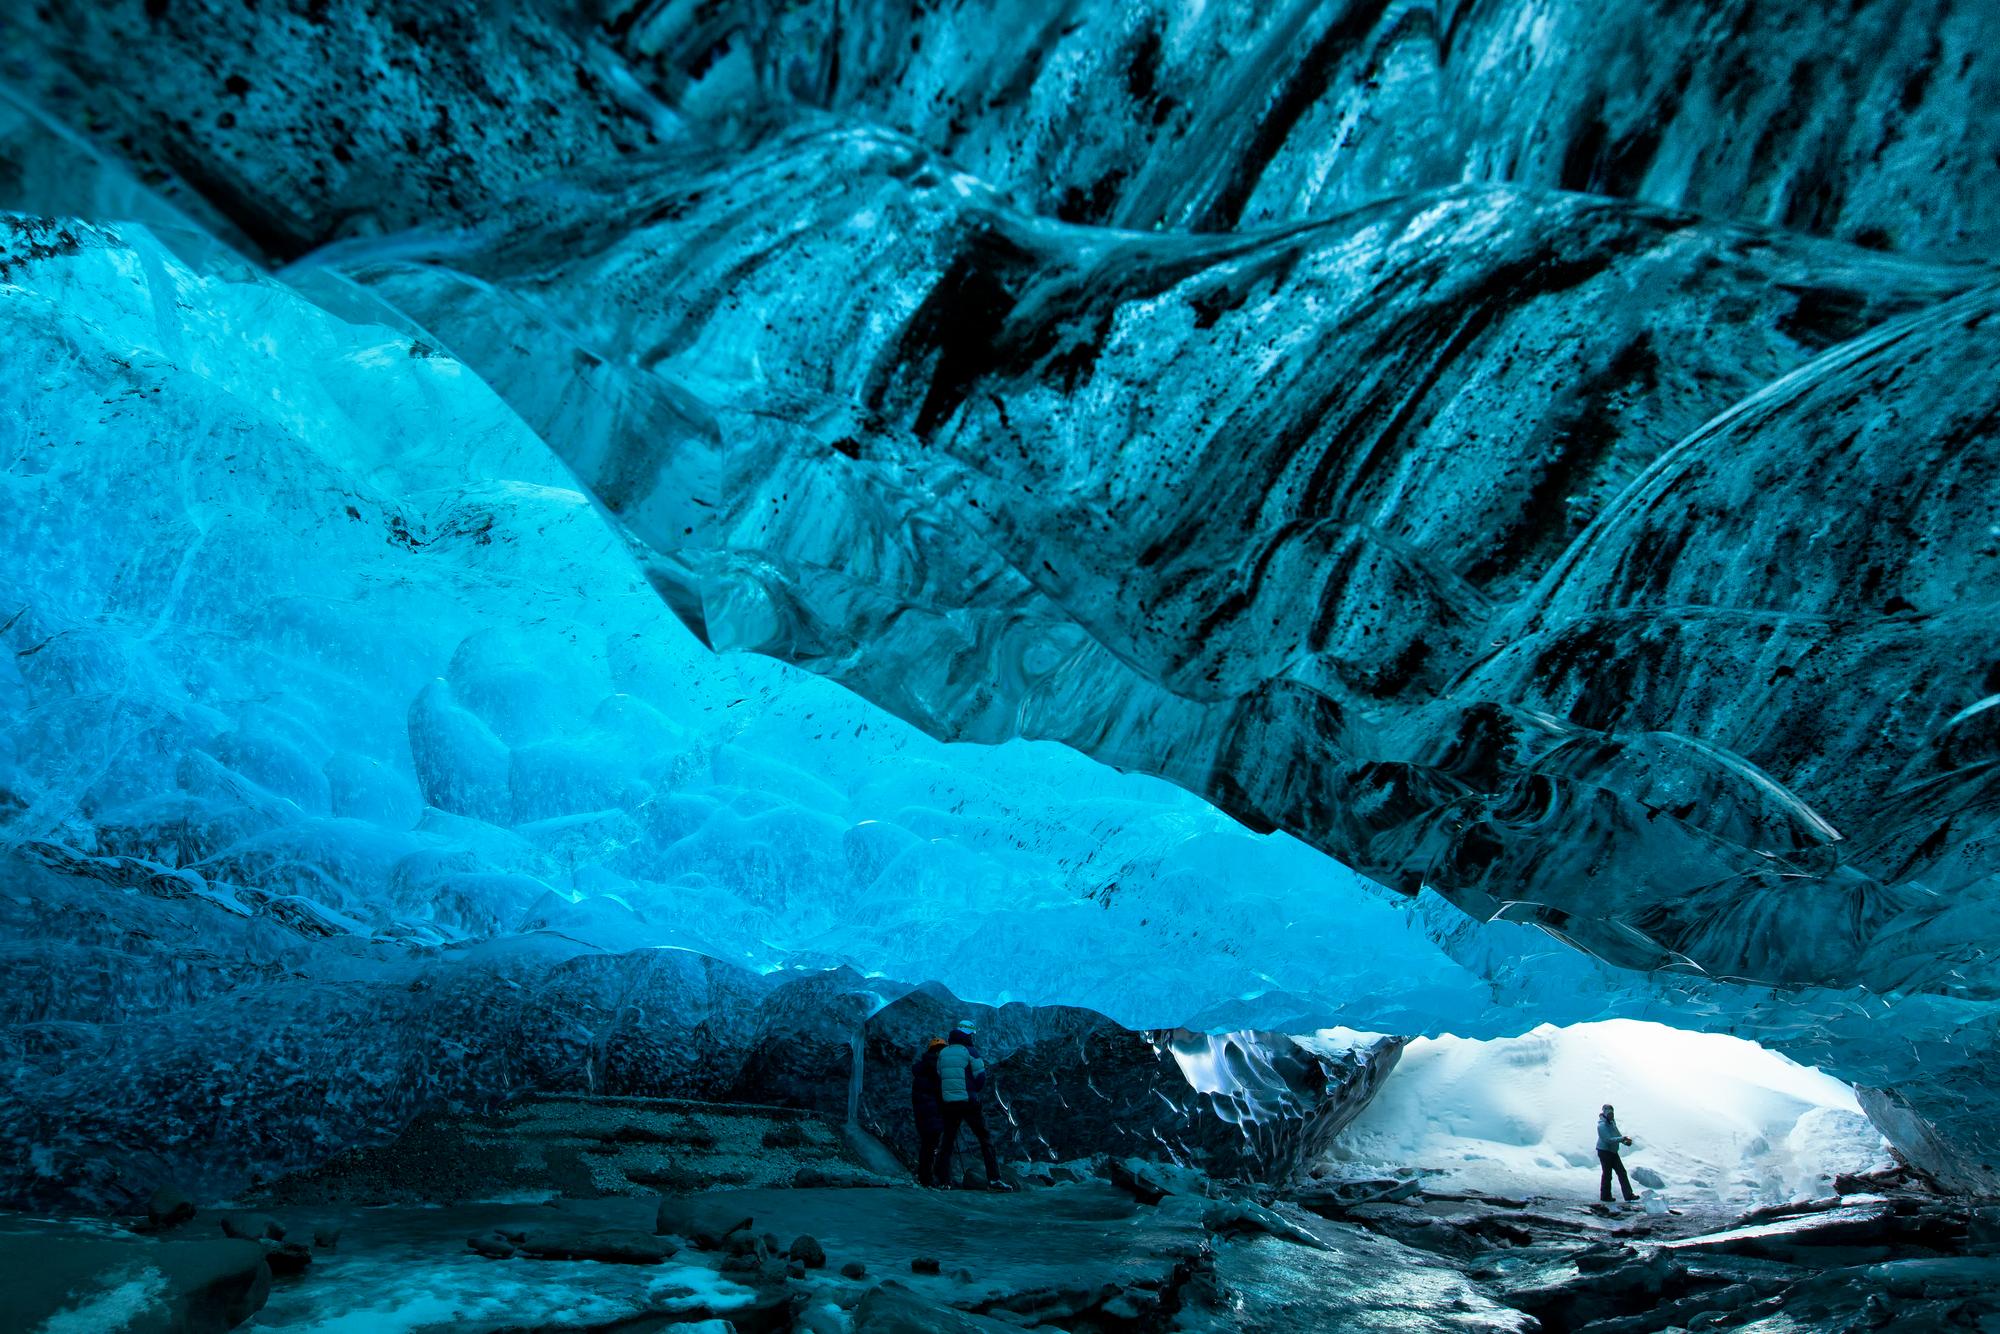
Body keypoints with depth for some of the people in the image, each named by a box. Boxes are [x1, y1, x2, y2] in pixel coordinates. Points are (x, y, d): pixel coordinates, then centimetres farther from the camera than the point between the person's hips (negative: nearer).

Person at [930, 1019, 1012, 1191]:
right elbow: (981, 1079, -7)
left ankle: (943, 1181, 7)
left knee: (947, 1142, 12)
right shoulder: (971, 1051, -6)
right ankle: (993, 1179, -4)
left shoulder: (942, 1053, 8)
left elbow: (939, 1078, 11)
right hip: (969, 1103, -4)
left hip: (949, 1104, 4)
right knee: (985, 1140, 3)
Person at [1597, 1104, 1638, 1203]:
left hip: (1613, 1152, 9)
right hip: (1604, 1151, -9)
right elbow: (1609, 1139, -27)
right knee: (1607, 1174, 0)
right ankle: (1605, 1196, 13)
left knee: (1622, 1172, 3)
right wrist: (1622, 1139, -30)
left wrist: (1625, 1140, -3)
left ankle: (1628, 1196, 2)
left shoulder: (1612, 1122, 6)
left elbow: (1617, 1134, 15)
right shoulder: (1602, 1125, -21)